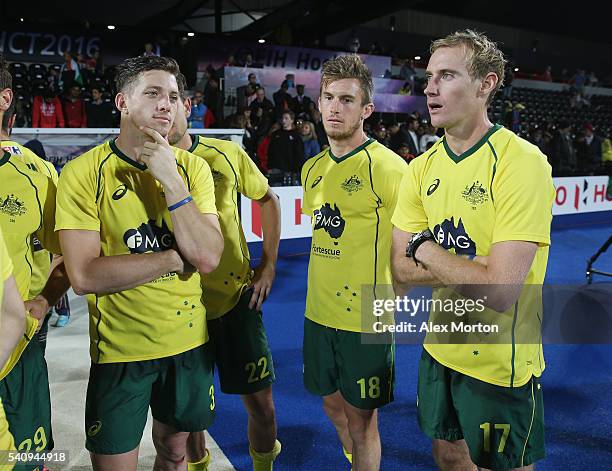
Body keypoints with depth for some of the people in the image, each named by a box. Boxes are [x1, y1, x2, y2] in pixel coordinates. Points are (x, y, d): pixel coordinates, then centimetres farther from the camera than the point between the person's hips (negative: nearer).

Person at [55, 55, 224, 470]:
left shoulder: (192, 167, -3)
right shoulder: (84, 172, -13)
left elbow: (208, 258, -15)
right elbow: (84, 275, -21)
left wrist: (171, 179, -22)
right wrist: (178, 257, -17)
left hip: (189, 341, 3)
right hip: (120, 347, -3)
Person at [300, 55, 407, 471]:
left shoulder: (388, 167, -14)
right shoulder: (312, 168, 6)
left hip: (366, 318, -6)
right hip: (319, 312, 7)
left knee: (361, 420, 8)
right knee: (333, 404, 22)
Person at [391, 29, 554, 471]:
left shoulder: (522, 162, -22)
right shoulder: (422, 168, -1)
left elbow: (500, 291, -29)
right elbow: (402, 272, -4)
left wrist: (425, 249, -15)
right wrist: (471, 267, -20)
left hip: (500, 363, -6)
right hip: (440, 349, 6)